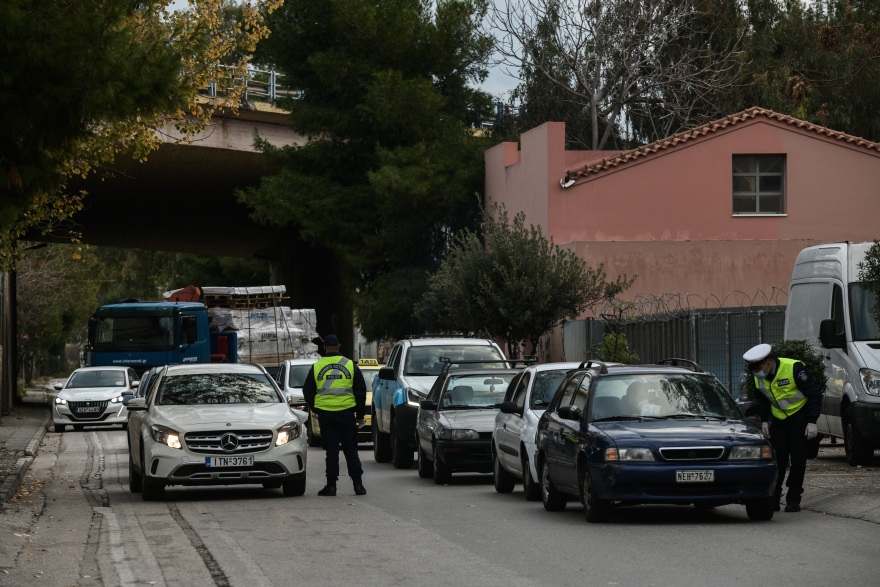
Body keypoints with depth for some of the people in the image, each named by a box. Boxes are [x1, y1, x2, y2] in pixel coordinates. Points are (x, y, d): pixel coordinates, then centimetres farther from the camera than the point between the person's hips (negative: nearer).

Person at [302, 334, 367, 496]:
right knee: (350, 449, 6)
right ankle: (358, 484, 3)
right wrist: (360, 416, 13)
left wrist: (315, 410, 20)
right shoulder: (351, 366, 3)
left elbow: (307, 392, 7)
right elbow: (361, 391, 6)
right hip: (347, 413, 0)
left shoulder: (316, 367, 1)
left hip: (326, 414, 0)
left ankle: (331, 485, 1)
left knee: (331, 450, 4)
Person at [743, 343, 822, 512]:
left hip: (800, 414, -4)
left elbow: (815, 394, -18)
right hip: (779, 418, 4)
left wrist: (812, 422, -19)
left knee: (797, 457, -6)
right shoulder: (758, 376, -9)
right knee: (777, 458, -2)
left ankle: (793, 499, 1)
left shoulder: (794, 368, -27)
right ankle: (772, 500, 1)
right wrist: (764, 420, 8)